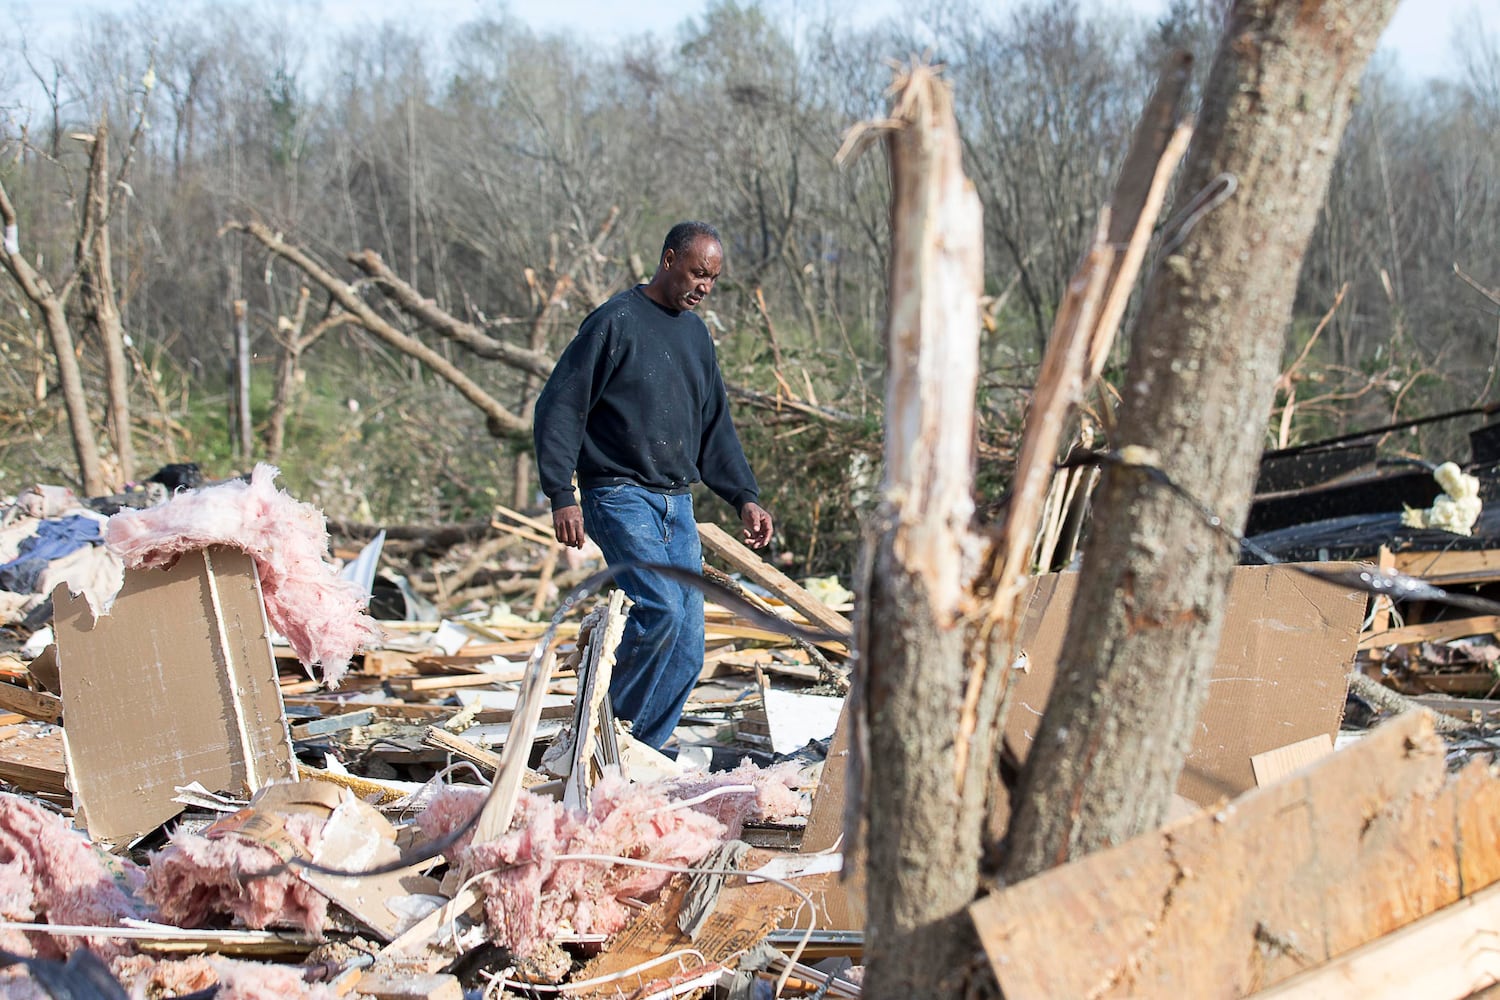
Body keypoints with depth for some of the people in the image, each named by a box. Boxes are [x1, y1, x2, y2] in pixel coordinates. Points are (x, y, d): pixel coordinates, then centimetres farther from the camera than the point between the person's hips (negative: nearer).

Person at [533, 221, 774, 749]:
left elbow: (715, 427, 24)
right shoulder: (617, 321, -7)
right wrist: (562, 496, -16)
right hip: (621, 496, -7)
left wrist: (745, 498, 15)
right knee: (660, 607, -24)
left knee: (686, 651, 3)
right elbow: (558, 407, -9)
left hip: (677, 505, 8)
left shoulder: (695, 333, 16)